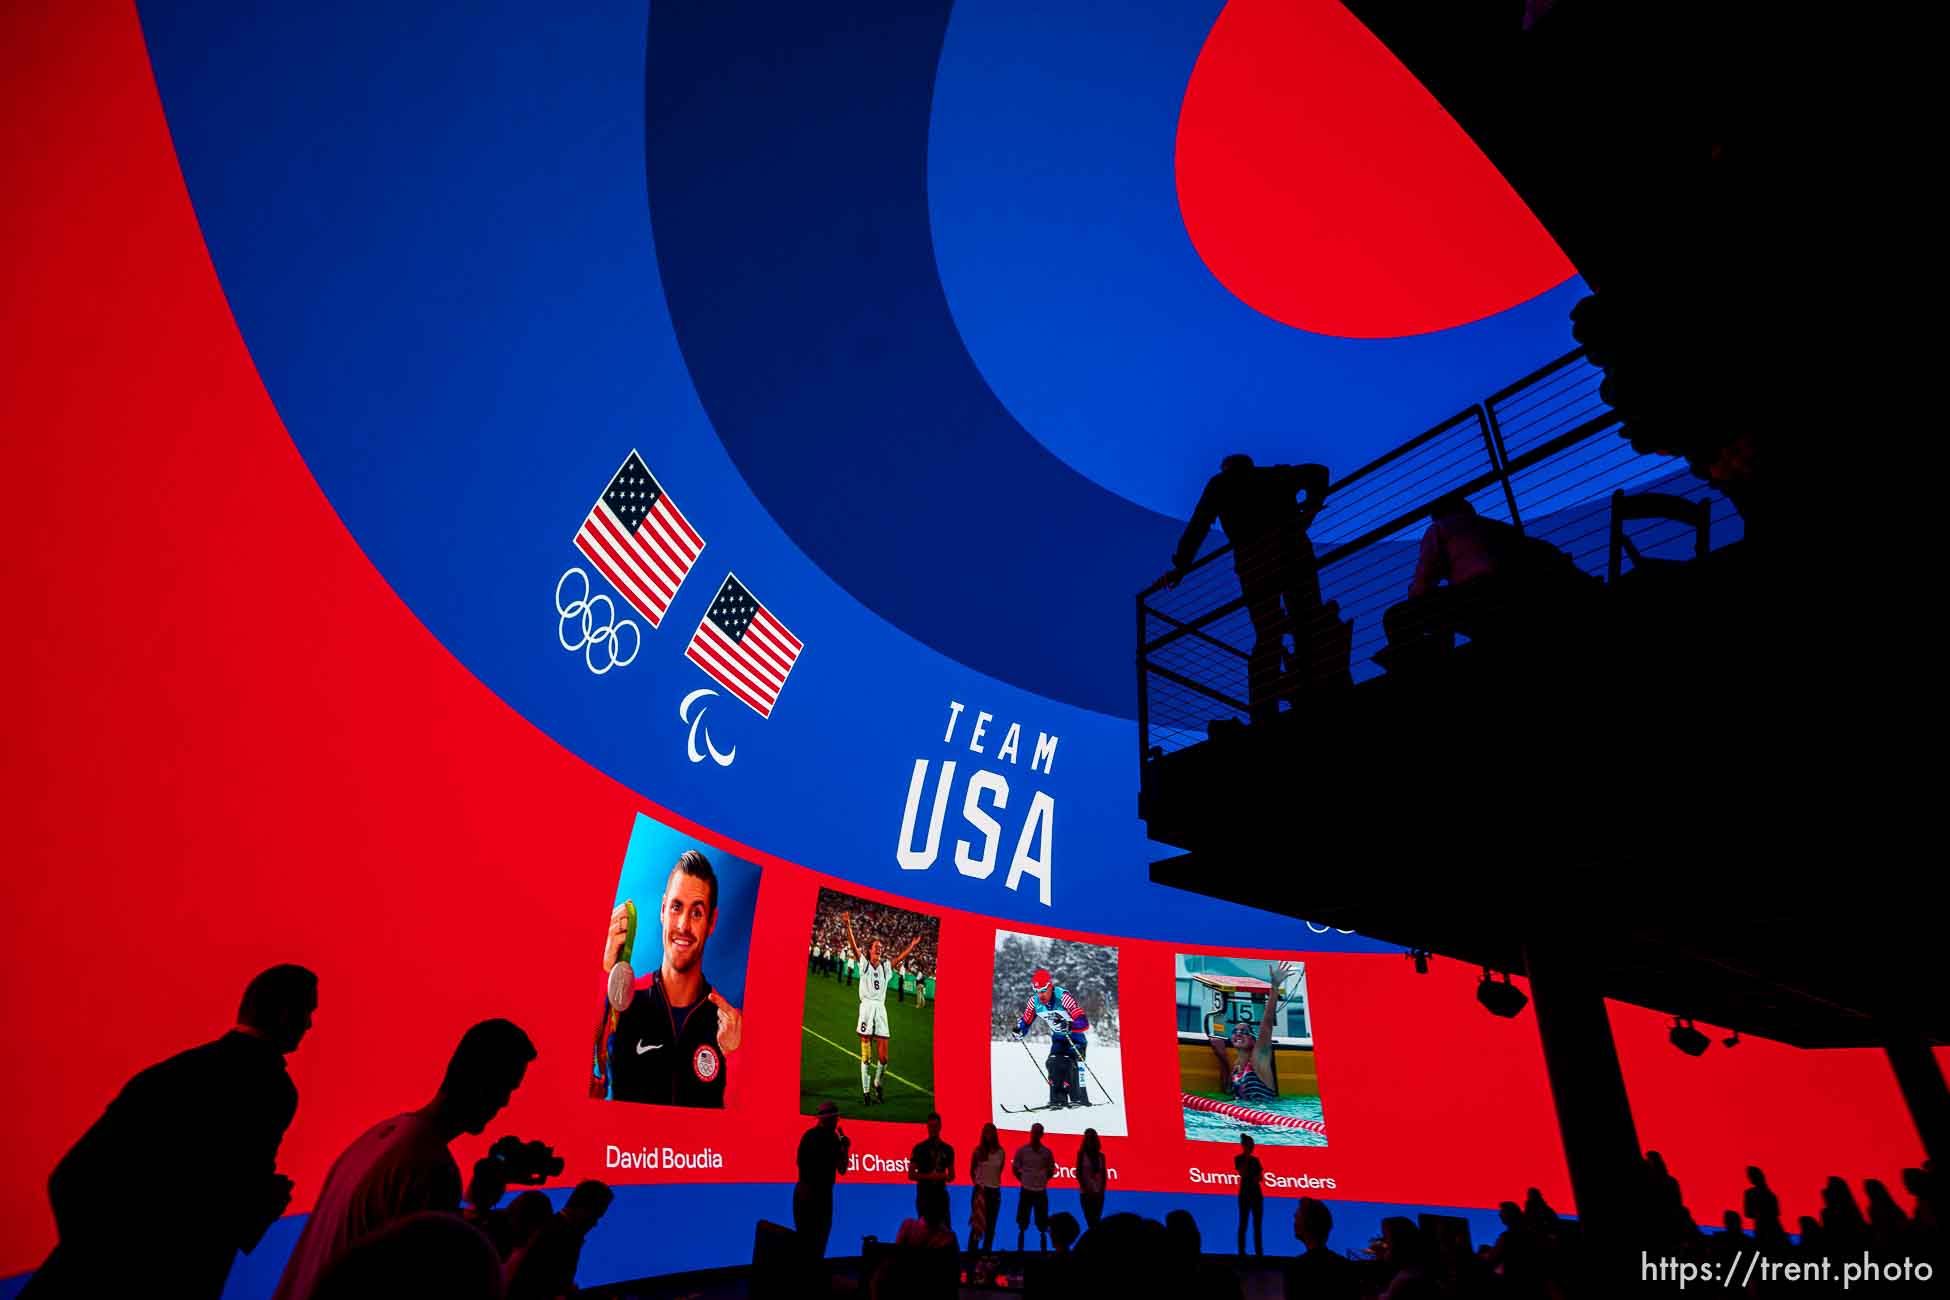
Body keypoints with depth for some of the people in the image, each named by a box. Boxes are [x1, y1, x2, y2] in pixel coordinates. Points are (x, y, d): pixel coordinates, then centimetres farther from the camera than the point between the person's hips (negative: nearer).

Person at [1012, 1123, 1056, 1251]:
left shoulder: (1047, 1152, -1)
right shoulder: (1021, 1150, -4)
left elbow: (1051, 1170, 11)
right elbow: (1015, 1168, 5)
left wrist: (1042, 1180, 3)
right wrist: (1023, 1180, 3)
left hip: (1041, 1191, 1)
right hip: (1025, 1190, -1)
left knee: (1042, 1226, 5)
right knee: (1022, 1226, 6)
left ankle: (1044, 1250, 14)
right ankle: (1020, 1250, 15)